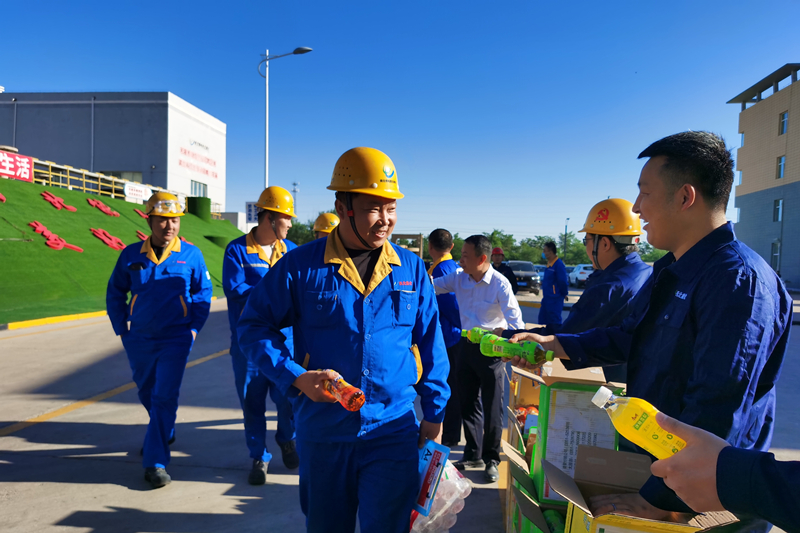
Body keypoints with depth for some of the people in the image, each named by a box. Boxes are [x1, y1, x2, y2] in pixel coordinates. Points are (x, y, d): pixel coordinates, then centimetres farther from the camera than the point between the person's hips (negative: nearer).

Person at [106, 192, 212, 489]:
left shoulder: (191, 255, -6)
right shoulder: (132, 255, -1)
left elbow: (203, 293, 3)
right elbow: (115, 293, 10)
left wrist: (193, 328, -3)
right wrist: (121, 329, 5)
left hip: (175, 340, -3)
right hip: (139, 340, 4)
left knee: (165, 397, -8)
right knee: (147, 393, 21)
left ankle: (156, 462, 2)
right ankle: (165, 432, 48)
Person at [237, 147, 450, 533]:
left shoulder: (412, 269, -1)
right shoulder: (300, 265, -8)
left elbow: (429, 344, 6)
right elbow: (254, 326, -3)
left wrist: (434, 413, 8)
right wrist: (297, 377, -16)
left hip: (393, 432, 0)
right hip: (321, 432, 1)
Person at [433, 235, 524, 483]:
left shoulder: (500, 283, -18)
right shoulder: (458, 277, -4)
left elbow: (515, 319, -18)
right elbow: (429, 286, 3)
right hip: (467, 346, 5)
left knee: (493, 408, 4)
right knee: (468, 403, 14)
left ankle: (491, 459, 23)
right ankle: (473, 455, 31)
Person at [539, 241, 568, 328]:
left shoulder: (559, 264, -17)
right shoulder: (549, 264, 13)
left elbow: (563, 282, -17)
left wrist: (564, 294, -7)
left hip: (555, 300, -10)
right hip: (546, 299, 10)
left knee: (555, 322, -5)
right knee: (542, 320, 13)